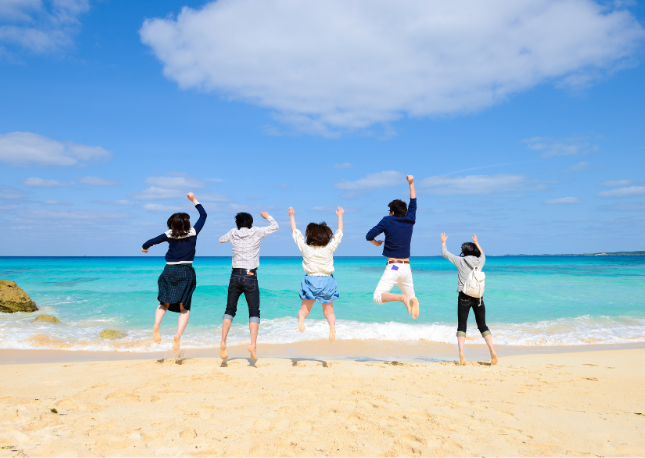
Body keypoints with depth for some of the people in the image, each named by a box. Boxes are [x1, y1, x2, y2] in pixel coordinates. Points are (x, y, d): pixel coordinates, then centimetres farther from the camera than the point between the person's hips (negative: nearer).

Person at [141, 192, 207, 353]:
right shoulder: (193, 232, 0)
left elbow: (152, 241, 18)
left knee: (164, 304, 15)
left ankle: (156, 326, -12)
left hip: (169, 271, 2)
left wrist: (144, 247, 40)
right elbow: (203, 215, 13)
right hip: (186, 272, -2)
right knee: (185, 308, 4)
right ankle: (178, 335, -16)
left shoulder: (169, 235, 4)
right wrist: (194, 200, 22)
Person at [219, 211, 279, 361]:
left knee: (230, 310, 12)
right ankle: (253, 344, -10)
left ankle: (223, 342, 0)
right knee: (254, 312, 4)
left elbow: (221, 240, 26)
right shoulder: (256, 232, 0)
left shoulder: (233, 233, 6)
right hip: (250, 276, -2)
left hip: (235, 275, 2)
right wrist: (267, 216, 28)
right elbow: (275, 226, 12)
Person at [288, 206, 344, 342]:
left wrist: (292, 216, 20)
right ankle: (332, 326, -19)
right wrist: (340, 216, 21)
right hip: (327, 281, 0)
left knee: (305, 308, 14)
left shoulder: (305, 248, -3)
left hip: (311, 280, 0)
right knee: (328, 311, 12)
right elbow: (339, 233, 10)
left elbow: (295, 232, 9)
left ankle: (301, 318, -21)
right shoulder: (330, 248, -4)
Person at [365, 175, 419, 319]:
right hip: (406, 267, 5)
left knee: (378, 297, -9)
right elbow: (413, 203, 25)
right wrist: (411, 184, 32)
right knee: (411, 297, 17)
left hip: (393, 267, -5)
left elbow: (369, 236, -6)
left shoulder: (387, 221, -3)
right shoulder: (410, 221, 9)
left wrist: (377, 243, 15)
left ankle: (403, 298, -32)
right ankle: (412, 300, -21)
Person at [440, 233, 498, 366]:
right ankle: (492, 351, 0)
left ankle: (461, 354, -10)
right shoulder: (480, 261, 6)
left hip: (464, 297, -3)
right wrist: (476, 243, 44)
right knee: (482, 325, 11)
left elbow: (444, 253, 12)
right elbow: (483, 254, 32)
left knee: (461, 326, 1)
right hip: (478, 297, 3)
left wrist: (443, 242, 29)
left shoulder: (460, 261, -1)